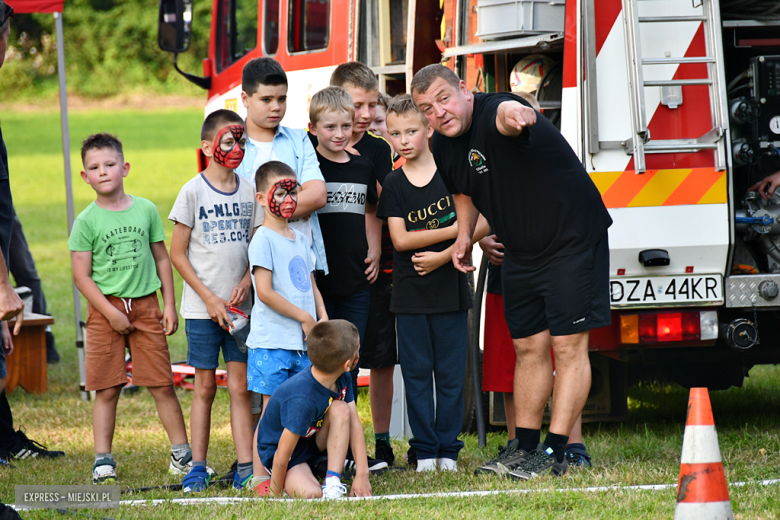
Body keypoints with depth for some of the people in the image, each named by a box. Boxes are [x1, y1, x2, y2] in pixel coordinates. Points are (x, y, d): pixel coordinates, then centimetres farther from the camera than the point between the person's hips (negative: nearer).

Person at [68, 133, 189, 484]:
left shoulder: (145, 210, 5)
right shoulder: (87, 222, -3)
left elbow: (161, 259, 12)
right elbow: (81, 275, -5)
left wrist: (169, 304, 7)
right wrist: (111, 313, -12)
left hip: (145, 306, 1)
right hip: (105, 310, -1)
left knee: (162, 385, 2)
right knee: (107, 389, 0)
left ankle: (182, 453, 11)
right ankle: (103, 460, 7)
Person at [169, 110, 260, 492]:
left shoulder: (249, 191, 6)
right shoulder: (193, 192, -5)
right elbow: (177, 254, -4)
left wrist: (246, 282, -7)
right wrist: (209, 299, -10)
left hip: (239, 305, 3)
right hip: (202, 308, -3)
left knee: (241, 387, 2)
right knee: (205, 387, 2)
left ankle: (245, 468, 2)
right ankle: (197, 467, 9)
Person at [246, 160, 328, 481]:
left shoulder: (300, 240, 16)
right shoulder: (263, 239, -8)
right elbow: (265, 292, -16)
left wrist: (322, 318, 5)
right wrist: (303, 317, -12)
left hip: (303, 342, 7)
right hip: (272, 341, -7)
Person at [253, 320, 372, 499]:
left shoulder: (342, 378, -11)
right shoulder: (302, 399, -37)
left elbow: (354, 424, -9)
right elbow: (283, 453, -30)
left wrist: (362, 475, -16)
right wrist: (275, 496, -20)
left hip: (313, 440, 7)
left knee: (341, 410, -22)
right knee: (310, 494, -33)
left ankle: (332, 484, -19)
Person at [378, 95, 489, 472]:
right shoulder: (393, 184, 3)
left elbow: (481, 224, -4)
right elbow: (400, 239, -6)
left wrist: (444, 256, -14)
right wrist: (454, 230, -11)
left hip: (449, 289, -1)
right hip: (409, 295, 1)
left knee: (451, 373, 1)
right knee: (416, 373, 2)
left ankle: (448, 450, 8)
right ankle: (424, 451, 8)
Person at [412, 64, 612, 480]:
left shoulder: (493, 114, -26)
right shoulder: (443, 147, 0)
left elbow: (507, 112, -54)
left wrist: (515, 113, -77)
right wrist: (464, 235, 9)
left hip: (572, 239, -8)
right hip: (521, 254, 8)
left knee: (568, 344, -9)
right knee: (529, 346, 11)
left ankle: (555, 453, -10)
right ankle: (526, 449, 17)